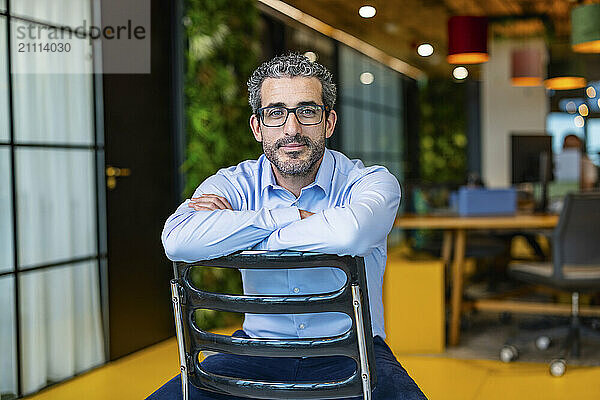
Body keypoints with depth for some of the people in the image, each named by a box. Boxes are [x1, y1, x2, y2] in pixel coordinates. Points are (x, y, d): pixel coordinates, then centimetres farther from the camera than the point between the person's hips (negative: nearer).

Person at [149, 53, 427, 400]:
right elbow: (178, 241, -23)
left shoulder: (372, 182, -8)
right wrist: (294, 217, -21)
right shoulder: (233, 184, -1)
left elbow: (348, 234, -34)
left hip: (349, 355, -2)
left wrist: (232, 232, -20)